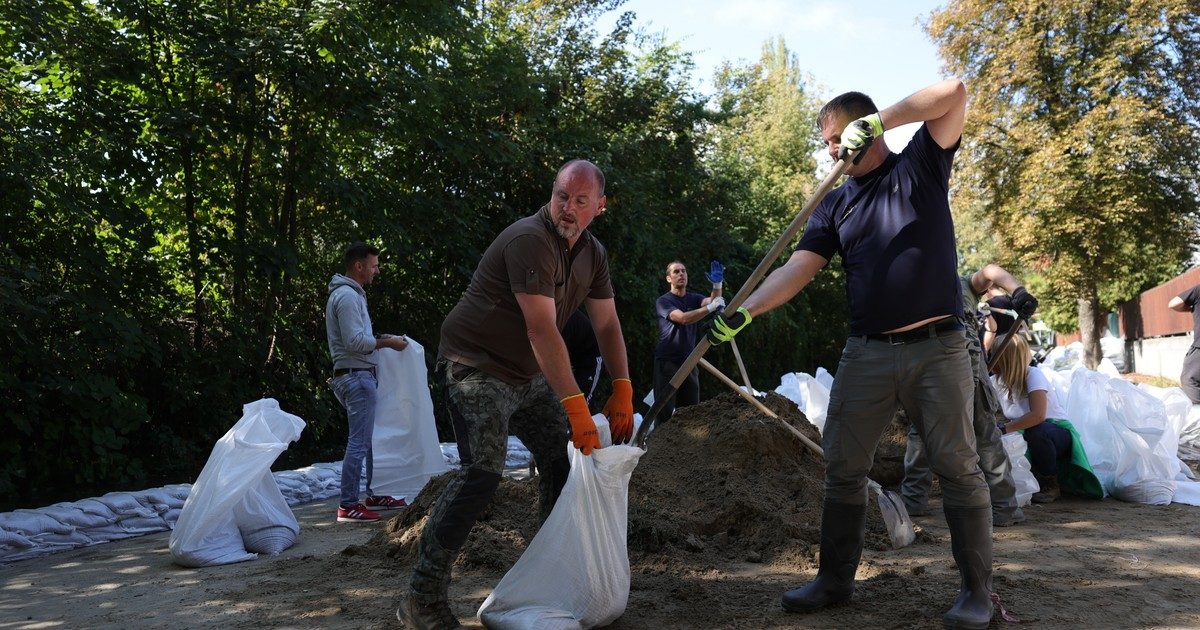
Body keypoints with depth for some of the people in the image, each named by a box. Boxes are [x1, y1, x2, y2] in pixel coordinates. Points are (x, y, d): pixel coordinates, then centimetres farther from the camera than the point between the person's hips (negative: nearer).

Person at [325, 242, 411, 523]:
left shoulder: (352, 294, 18)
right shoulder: (347, 296, -15)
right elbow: (355, 341, -21)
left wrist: (381, 339, 9)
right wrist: (386, 342, -12)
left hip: (360, 376, 11)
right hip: (356, 376, -11)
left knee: (372, 437, 16)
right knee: (359, 442, -8)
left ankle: (374, 495, 24)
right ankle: (348, 505, -4)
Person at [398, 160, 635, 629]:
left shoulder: (593, 254, 5)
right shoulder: (530, 240, -24)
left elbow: (607, 326, 7)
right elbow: (541, 330, -30)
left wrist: (623, 392, -4)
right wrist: (575, 407, -32)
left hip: (527, 376, 9)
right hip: (476, 367, -9)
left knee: (564, 458, 8)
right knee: (483, 472, -21)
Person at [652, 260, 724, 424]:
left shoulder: (693, 298, 13)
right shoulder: (663, 301, -4)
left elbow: (712, 301, -9)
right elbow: (683, 318, -21)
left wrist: (717, 285, -29)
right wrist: (711, 307, -30)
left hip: (688, 362, 5)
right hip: (667, 362, -5)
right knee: (665, 411, -10)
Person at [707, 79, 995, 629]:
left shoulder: (919, 167, 5)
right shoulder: (835, 203, 12)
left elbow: (953, 91, -8)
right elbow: (796, 269, 1)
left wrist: (876, 120, -12)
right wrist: (744, 311, -14)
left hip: (936, 349, -3)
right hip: (867, 352, 4)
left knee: (958, 469, 0)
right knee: (843, 469, 5)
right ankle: (835, 578, 17)